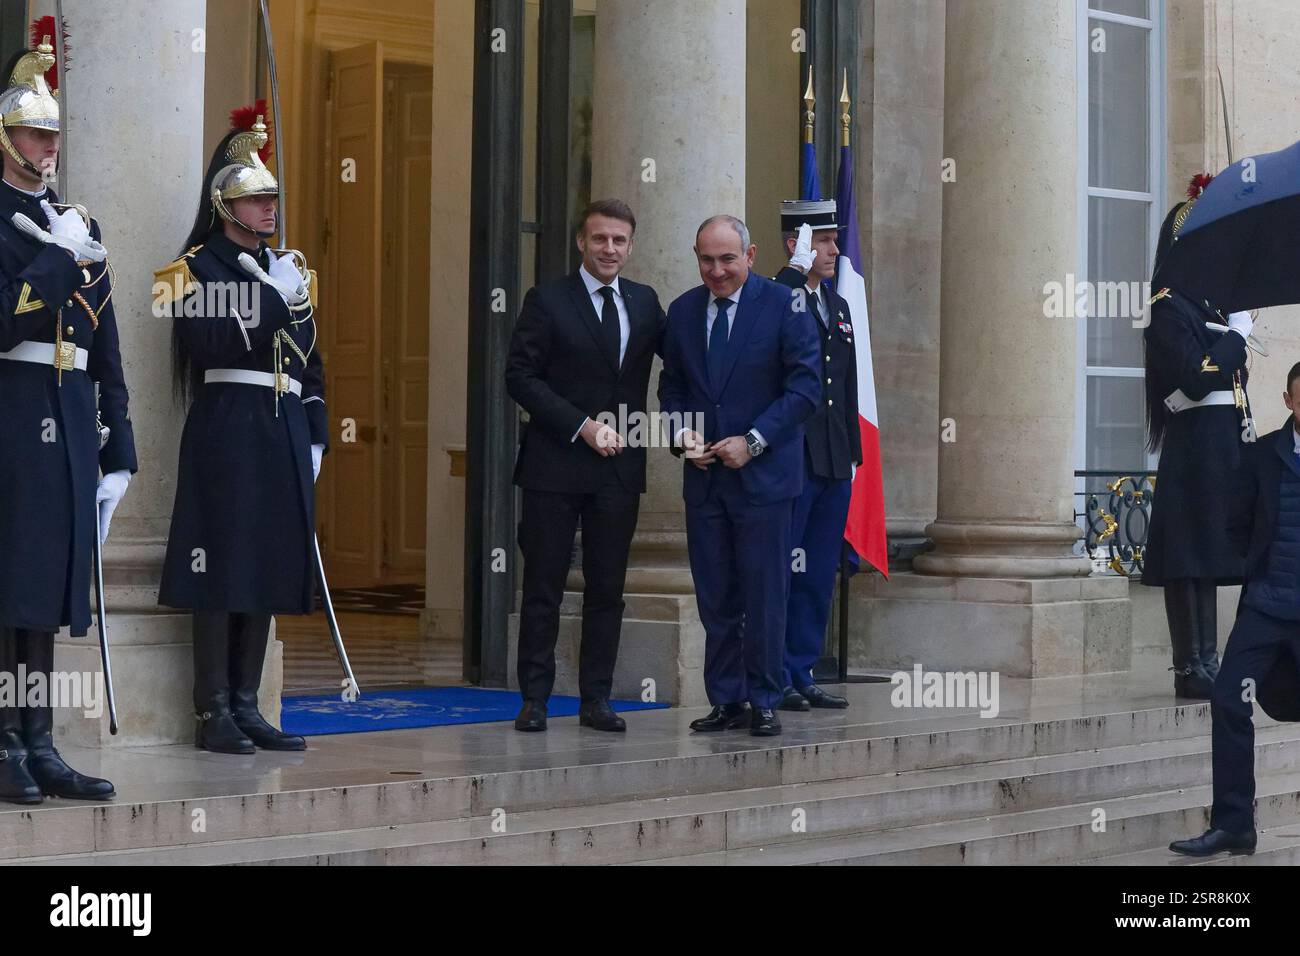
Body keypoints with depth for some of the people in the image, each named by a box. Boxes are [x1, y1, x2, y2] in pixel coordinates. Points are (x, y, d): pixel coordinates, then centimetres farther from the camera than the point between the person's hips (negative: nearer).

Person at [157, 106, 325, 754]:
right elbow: (206, 346, -16)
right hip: (226, 427, -7)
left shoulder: (287, 270, 19)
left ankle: (245, 705, 13)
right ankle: (212, 712, -3)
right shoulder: (199, 268, -1)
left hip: (284, 431, 7)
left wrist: (315, 435, 14)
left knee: (268, 564, 7)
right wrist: (272, 307, -21)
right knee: (221, 570, -7)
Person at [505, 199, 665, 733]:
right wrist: (582, 425, -14)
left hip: (619, 467, 4)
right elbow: (520, 376, -7)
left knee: (607, 589, 6)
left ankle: (596, 700, 14)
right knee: (543, 587, 1)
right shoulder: (547, 302, -2)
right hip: (554, 466, -4)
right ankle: (534, 699, 9)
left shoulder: (645, 303, 11)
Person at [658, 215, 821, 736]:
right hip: (704, 477, 4)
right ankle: (726, 702, 14)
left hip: (763, 474, -4)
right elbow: (671, 384, 16)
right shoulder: (682, 311, 9)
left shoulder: (785, 305, -6)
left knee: (765, 596, 0)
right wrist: (682, 433, -3)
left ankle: (763, 702, 9)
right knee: (715, 598, 6)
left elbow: (805, 386, -8)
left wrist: (753, 441, -14)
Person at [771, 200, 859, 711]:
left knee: (818, 575, 10)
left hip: (834, 463, 8)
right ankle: (774, 681, 2)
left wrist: (852, 453, 18)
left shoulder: (838, 306, 18)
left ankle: (801, 675, 17)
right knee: (780, 571, -3)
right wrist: (798, 269, -25)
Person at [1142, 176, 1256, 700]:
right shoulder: (1170, 307, -8)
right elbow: (1197, 380, -19)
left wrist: (1247, 434, 11)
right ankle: (1192, 668, -5)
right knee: (1191, 557, -7)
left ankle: (1206, 664, 11)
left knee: (1208, 557, 9)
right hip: (1194, 447, -9)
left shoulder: (1214, 303, 18)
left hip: (1224, 447, 9)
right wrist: (1238, 331, -10)